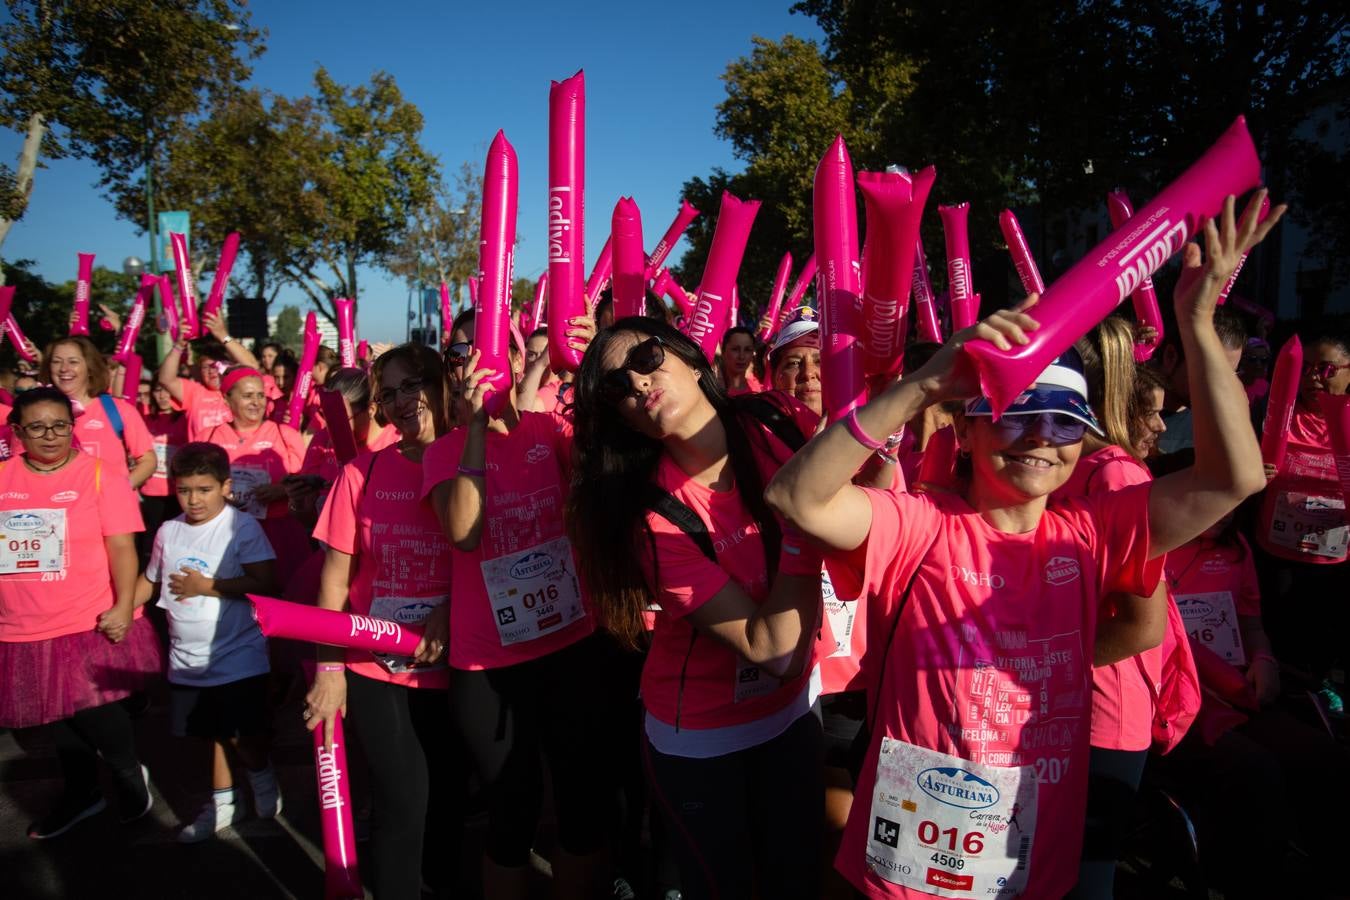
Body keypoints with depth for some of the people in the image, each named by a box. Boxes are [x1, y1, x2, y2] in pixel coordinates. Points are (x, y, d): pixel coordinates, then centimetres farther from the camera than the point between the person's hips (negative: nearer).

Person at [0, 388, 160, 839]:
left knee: (94, 711, 2)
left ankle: (130, 775, 31)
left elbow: (122, 547, -11)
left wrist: (124, 607, -19)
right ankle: (81, 792, 39)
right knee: (59, 716, 19)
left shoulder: (99, 475, -8)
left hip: (91, 624, -4)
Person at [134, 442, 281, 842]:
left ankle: (263, 781, 30)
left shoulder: (242, 526, -14)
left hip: (238, 656, -6)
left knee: (240, 736, 0)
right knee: (208, 733, 17)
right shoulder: (168, 531, 4)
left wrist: (207, 586, -19)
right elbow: (150, 580, 17)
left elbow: (265, 582, -22)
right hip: (187, 659, 6)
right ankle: (222, 802, 36)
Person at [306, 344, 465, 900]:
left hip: (453, 668, 1)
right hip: (374, 670, 0)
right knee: (403, 802, 2)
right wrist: (328, 668, -3)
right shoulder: (363, 472, -4)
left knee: (448, 796, 16)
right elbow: (336, 575, 0)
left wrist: (450, 610, -18)